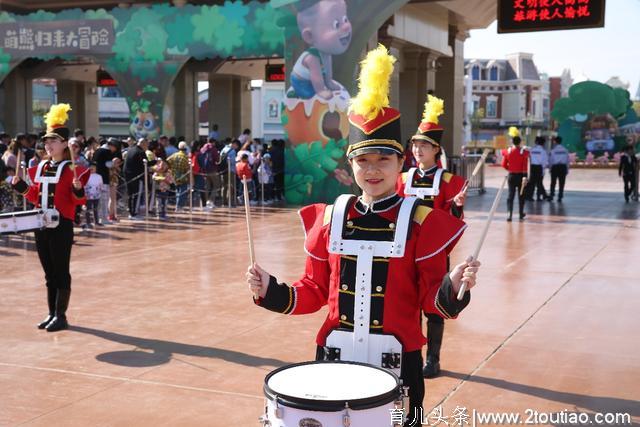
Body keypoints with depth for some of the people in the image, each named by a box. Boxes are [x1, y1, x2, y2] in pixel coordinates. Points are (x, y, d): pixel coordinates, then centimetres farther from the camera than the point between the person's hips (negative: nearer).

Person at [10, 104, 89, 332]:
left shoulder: (72, 169, -8)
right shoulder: (41, 168, 12)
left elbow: (80, 201, -9)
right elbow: (37, 197, 19)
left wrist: (78, 189, -28)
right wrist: (21, 185, 9)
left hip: (62, 226, -7)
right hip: (41, 225, 7)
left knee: (61, 272, -1)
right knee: (49, 272, 12)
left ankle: (61, 316, 7)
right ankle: (52, 313, 21)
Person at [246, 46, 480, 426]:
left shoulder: (423, 222, -7)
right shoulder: (329, 218, 1)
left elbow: (432, 299, -6)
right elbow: (315, 291, 7)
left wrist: (453, 287, -26)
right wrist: (271, 291, -8)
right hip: (335, 357, 3)